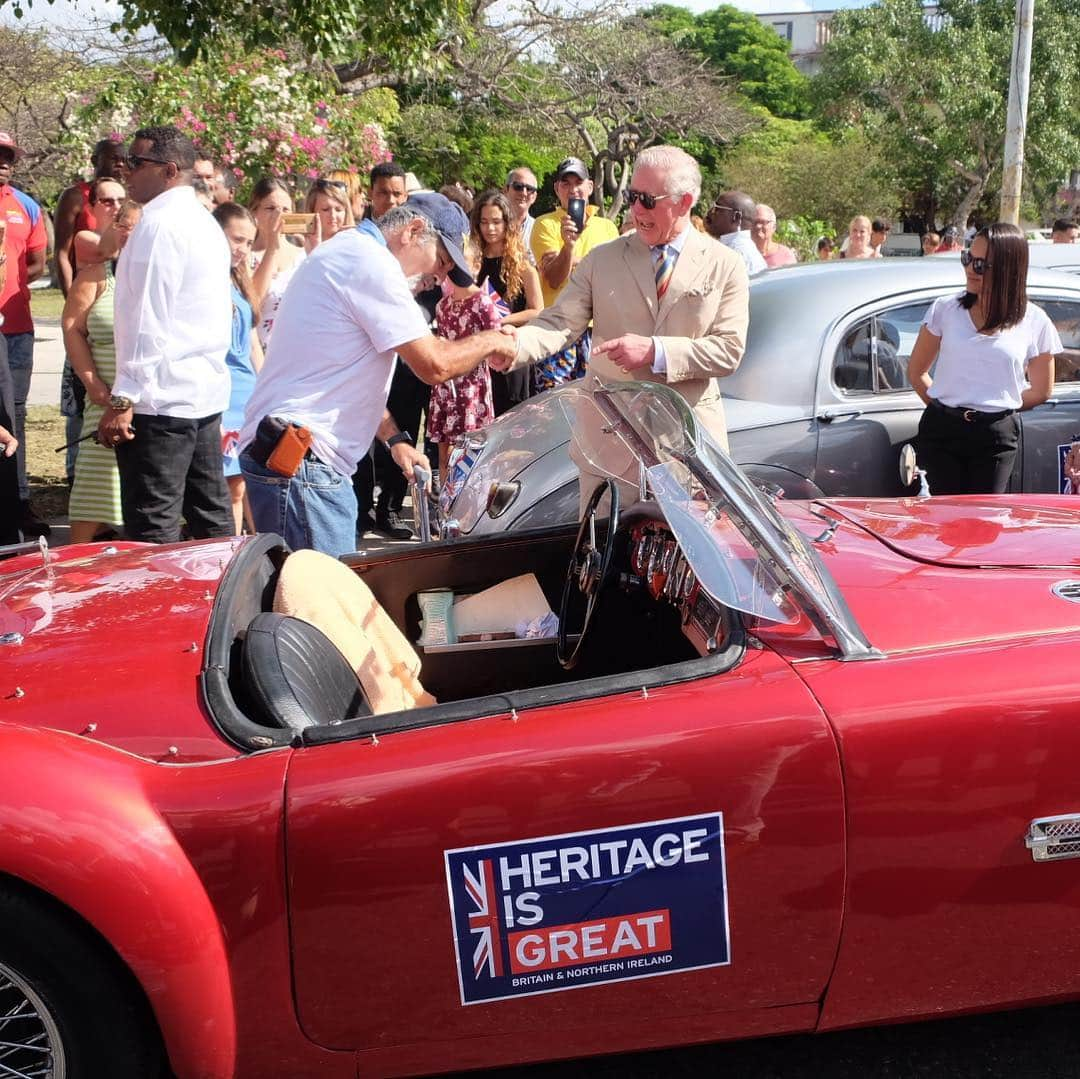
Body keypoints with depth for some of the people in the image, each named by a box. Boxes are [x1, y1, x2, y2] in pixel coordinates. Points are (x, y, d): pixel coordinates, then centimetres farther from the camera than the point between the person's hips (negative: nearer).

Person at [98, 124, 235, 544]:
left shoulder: (160, 224, -13)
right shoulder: (204, 222, 16)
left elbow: (148, 320, -19)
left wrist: (122, 400, -18)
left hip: (161, 399, -10)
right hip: (206, 392, 10)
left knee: (152, 532, -5)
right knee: (211, 516, 14)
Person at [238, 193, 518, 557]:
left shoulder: (348, 252, 21)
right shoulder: (373, 264, -12)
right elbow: (434, 365, -16)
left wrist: (395, 438, 21)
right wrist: (491, 341, 2)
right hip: (299, 461, -11)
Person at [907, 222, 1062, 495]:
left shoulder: (1034, 322, 1)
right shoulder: (945, 309, 3)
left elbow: (1040, 391, 10)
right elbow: (916, 372, 11)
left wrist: (998, 406, 5)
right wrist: (942, 408, 3)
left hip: (996, 437, -1)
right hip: (941, 431, 1)